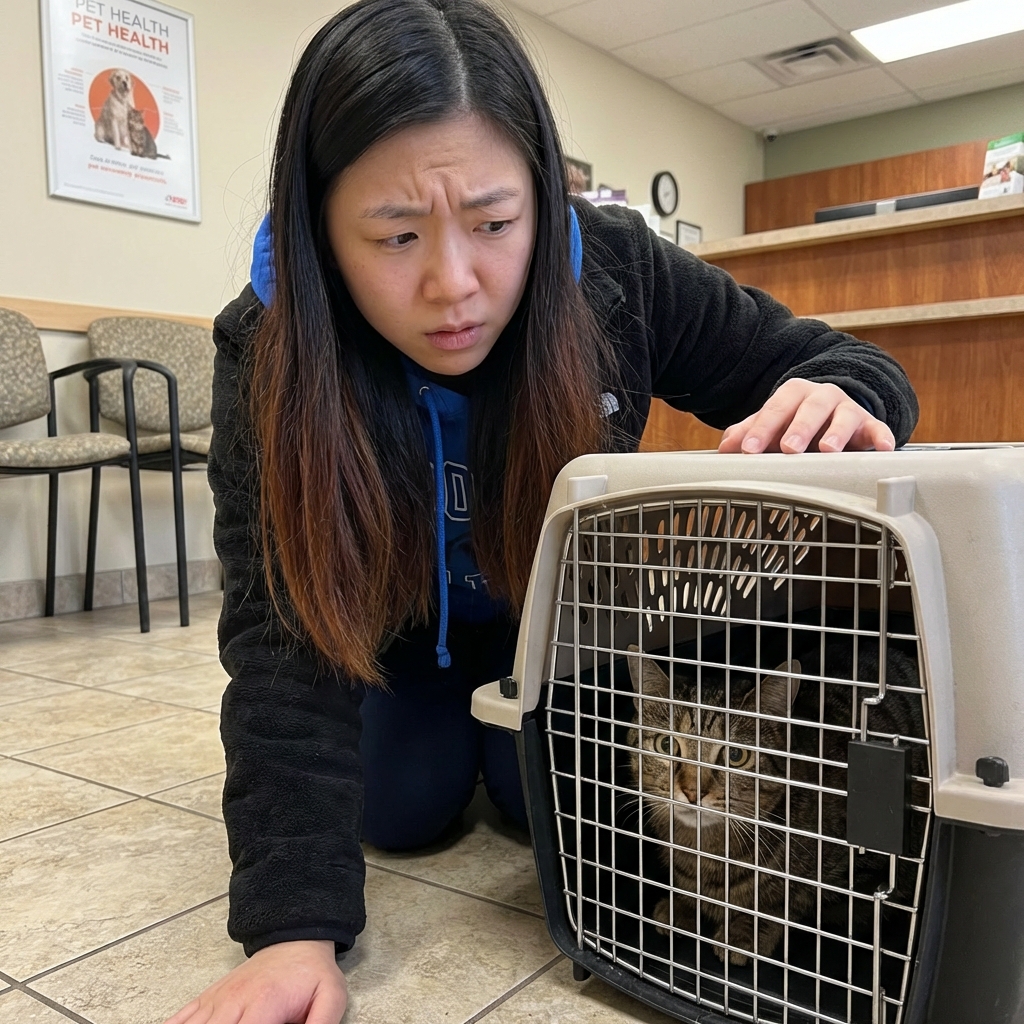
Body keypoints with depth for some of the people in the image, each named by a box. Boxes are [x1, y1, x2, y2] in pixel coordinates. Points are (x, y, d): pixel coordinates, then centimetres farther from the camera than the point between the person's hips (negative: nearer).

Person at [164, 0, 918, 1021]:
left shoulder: (615, 273, -29)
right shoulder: (270, 355, -32)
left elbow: (834, 359, -17)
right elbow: (285, 630, -37)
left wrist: (834, 400, -44)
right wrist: (295, 924, -46)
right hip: (396, 624, 0)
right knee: (404, 811, -6)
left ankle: (500, 726, 28)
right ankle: (447, 725, 30)